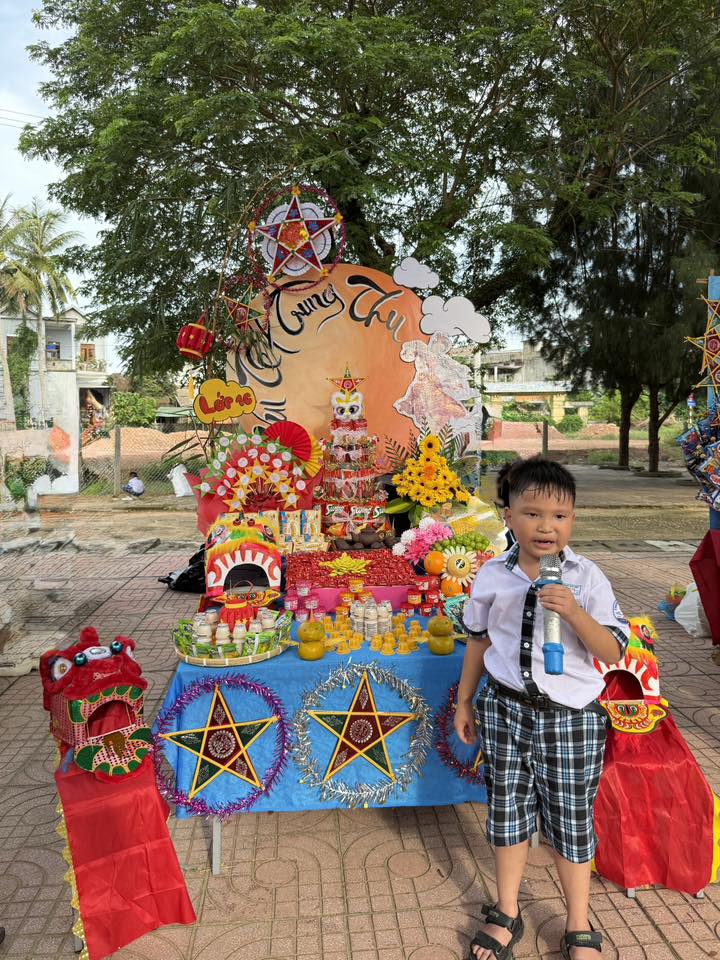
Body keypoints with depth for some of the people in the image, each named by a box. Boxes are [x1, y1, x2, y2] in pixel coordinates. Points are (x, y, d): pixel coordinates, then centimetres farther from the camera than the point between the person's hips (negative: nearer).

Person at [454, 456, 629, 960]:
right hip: (508, 709, 2)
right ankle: (507, 915, 41)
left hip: (571, 715, -2)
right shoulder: (493, 576, -6)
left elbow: (613, 651, -12)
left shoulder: (587, 578, -12)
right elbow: (479, 640, 7)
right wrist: (465, 701, 13)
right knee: (507, 811, 17)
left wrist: (574, 612, -29)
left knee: (571, 821, 13)